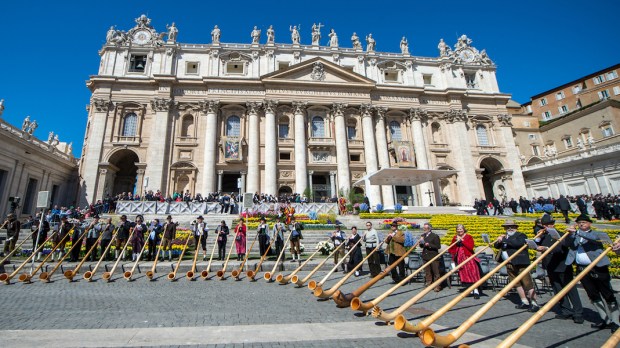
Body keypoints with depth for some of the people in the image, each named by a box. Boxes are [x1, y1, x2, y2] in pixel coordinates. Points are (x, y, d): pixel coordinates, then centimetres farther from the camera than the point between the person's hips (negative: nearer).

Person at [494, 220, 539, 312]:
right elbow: (496, 246, 15)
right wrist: (498, 241, -7)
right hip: (509, 264, 7)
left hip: (520, 263, -7)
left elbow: (518, 243, -23)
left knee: (527, 283, -5)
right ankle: (525, 302, 22)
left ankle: (534, 303, 2)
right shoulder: (505, 237, 17)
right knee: (517, 283, 12)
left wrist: (504, 240, -22)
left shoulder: (520, 235, -2)